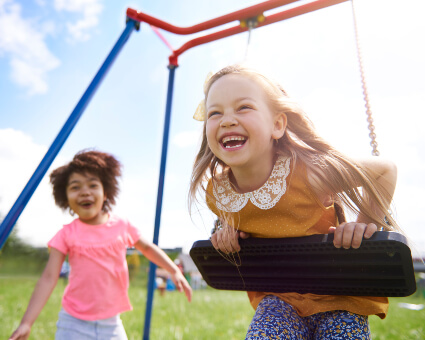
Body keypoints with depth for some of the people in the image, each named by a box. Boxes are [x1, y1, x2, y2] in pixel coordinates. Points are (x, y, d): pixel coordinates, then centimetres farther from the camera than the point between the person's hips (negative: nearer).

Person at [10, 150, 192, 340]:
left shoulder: (122, 227, -4)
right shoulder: (66, 235, -8)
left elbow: (147, 248, 10)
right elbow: (48, 278, -10)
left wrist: (174, 271, 6)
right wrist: (26, 323, -15)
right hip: (74, 324, -1)